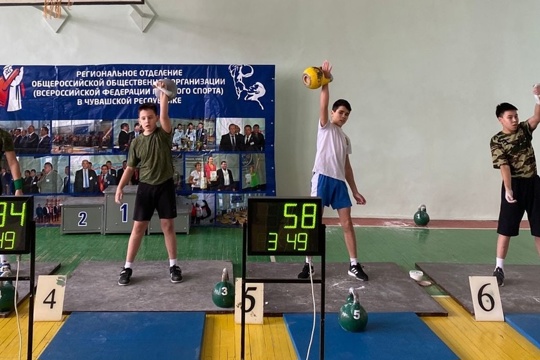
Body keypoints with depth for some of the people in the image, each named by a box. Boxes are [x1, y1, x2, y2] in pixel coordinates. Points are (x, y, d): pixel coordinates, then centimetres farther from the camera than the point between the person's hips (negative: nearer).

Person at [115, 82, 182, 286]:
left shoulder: (164, 134, -3)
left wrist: (164, 95, -34)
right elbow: (130, 168, 6)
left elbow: (164, 116, -23)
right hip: (145, 187, 2)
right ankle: (127, 268, 11)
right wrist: (120, 187, -4)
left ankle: (173, 265, 16)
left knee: (168, 226, 4)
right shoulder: (137, 143, 3)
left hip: (165, 186, -1)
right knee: (138, 227, 3)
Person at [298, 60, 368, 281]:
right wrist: (325, 82, -20)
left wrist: (355, 191, 17)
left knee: (347, 223, 3)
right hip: (323, 178, -5)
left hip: (339, 182, 5)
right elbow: (323, 104, -10)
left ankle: (354, 265, 9)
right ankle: (308, 264, 7)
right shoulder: (325, 126, 8)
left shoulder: (345, 138, 22)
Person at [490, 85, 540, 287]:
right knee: (506, 228, -1)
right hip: (514, 185, -4)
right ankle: (499, 269, 8)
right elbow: (504, 166, -16)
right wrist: (508, 189, -25)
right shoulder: (497, 141, -7)